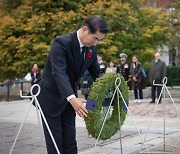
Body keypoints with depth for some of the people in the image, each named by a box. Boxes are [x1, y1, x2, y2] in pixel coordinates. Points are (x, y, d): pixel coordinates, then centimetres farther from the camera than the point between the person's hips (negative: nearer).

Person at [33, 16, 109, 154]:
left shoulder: (92, 49, 0)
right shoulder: (61, 42, -22)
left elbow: (97, 74, 9)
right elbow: (59, 73, -33)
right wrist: (72, 98, -45)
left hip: (69, 99, 7)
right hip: (50, 98, -6)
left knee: (70, 140, 8)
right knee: (55, 141, -3)